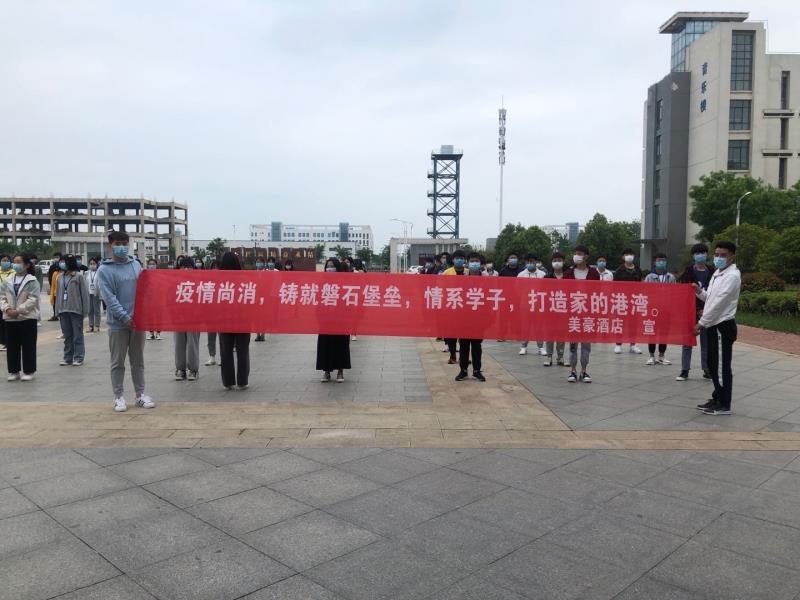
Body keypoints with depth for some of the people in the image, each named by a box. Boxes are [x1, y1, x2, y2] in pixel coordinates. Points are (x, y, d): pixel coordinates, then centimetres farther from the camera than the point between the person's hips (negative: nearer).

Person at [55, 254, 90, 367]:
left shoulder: (78, 276, -5)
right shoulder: (60, 278, 11)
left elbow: (84, 293, -6)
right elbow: (58, 294, 14)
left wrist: (85, 310, -9)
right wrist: (57, 310, 8)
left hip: (76, 310, -5)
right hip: (63, 310, 5)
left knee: (77, 335, 1)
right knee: (67, 335, 11)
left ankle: (78, 357, 6)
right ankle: (68, 357, 17)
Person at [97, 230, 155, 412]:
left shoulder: (136, 265, 9)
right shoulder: (104, 270, -5)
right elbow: (109, 298, -12)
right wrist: (125, 317, -18)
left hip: (137, 320, 4)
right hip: (118, 323, -4)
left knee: (138, 360, 11)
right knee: (118, 362, 5)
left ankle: (140, 394, 19)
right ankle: (119, 397, 14)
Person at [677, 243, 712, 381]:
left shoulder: (711, 272, 5)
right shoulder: (688, 271, 0)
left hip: (706, 311, 2)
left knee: (706, 342, 9)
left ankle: (707, 370, 18)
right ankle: (685, 370, 8)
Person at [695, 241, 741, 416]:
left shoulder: (732, 275, -15)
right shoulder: (717, 273, 14)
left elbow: (719, 303, -19)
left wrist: (701, 323, -16)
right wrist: (700, 291, 3)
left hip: (723, 326, -9)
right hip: (714, 325, 9)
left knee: (722, 367, -2)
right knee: (713, 365, 15)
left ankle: (724, 405, 6)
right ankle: (717, 399, 25)